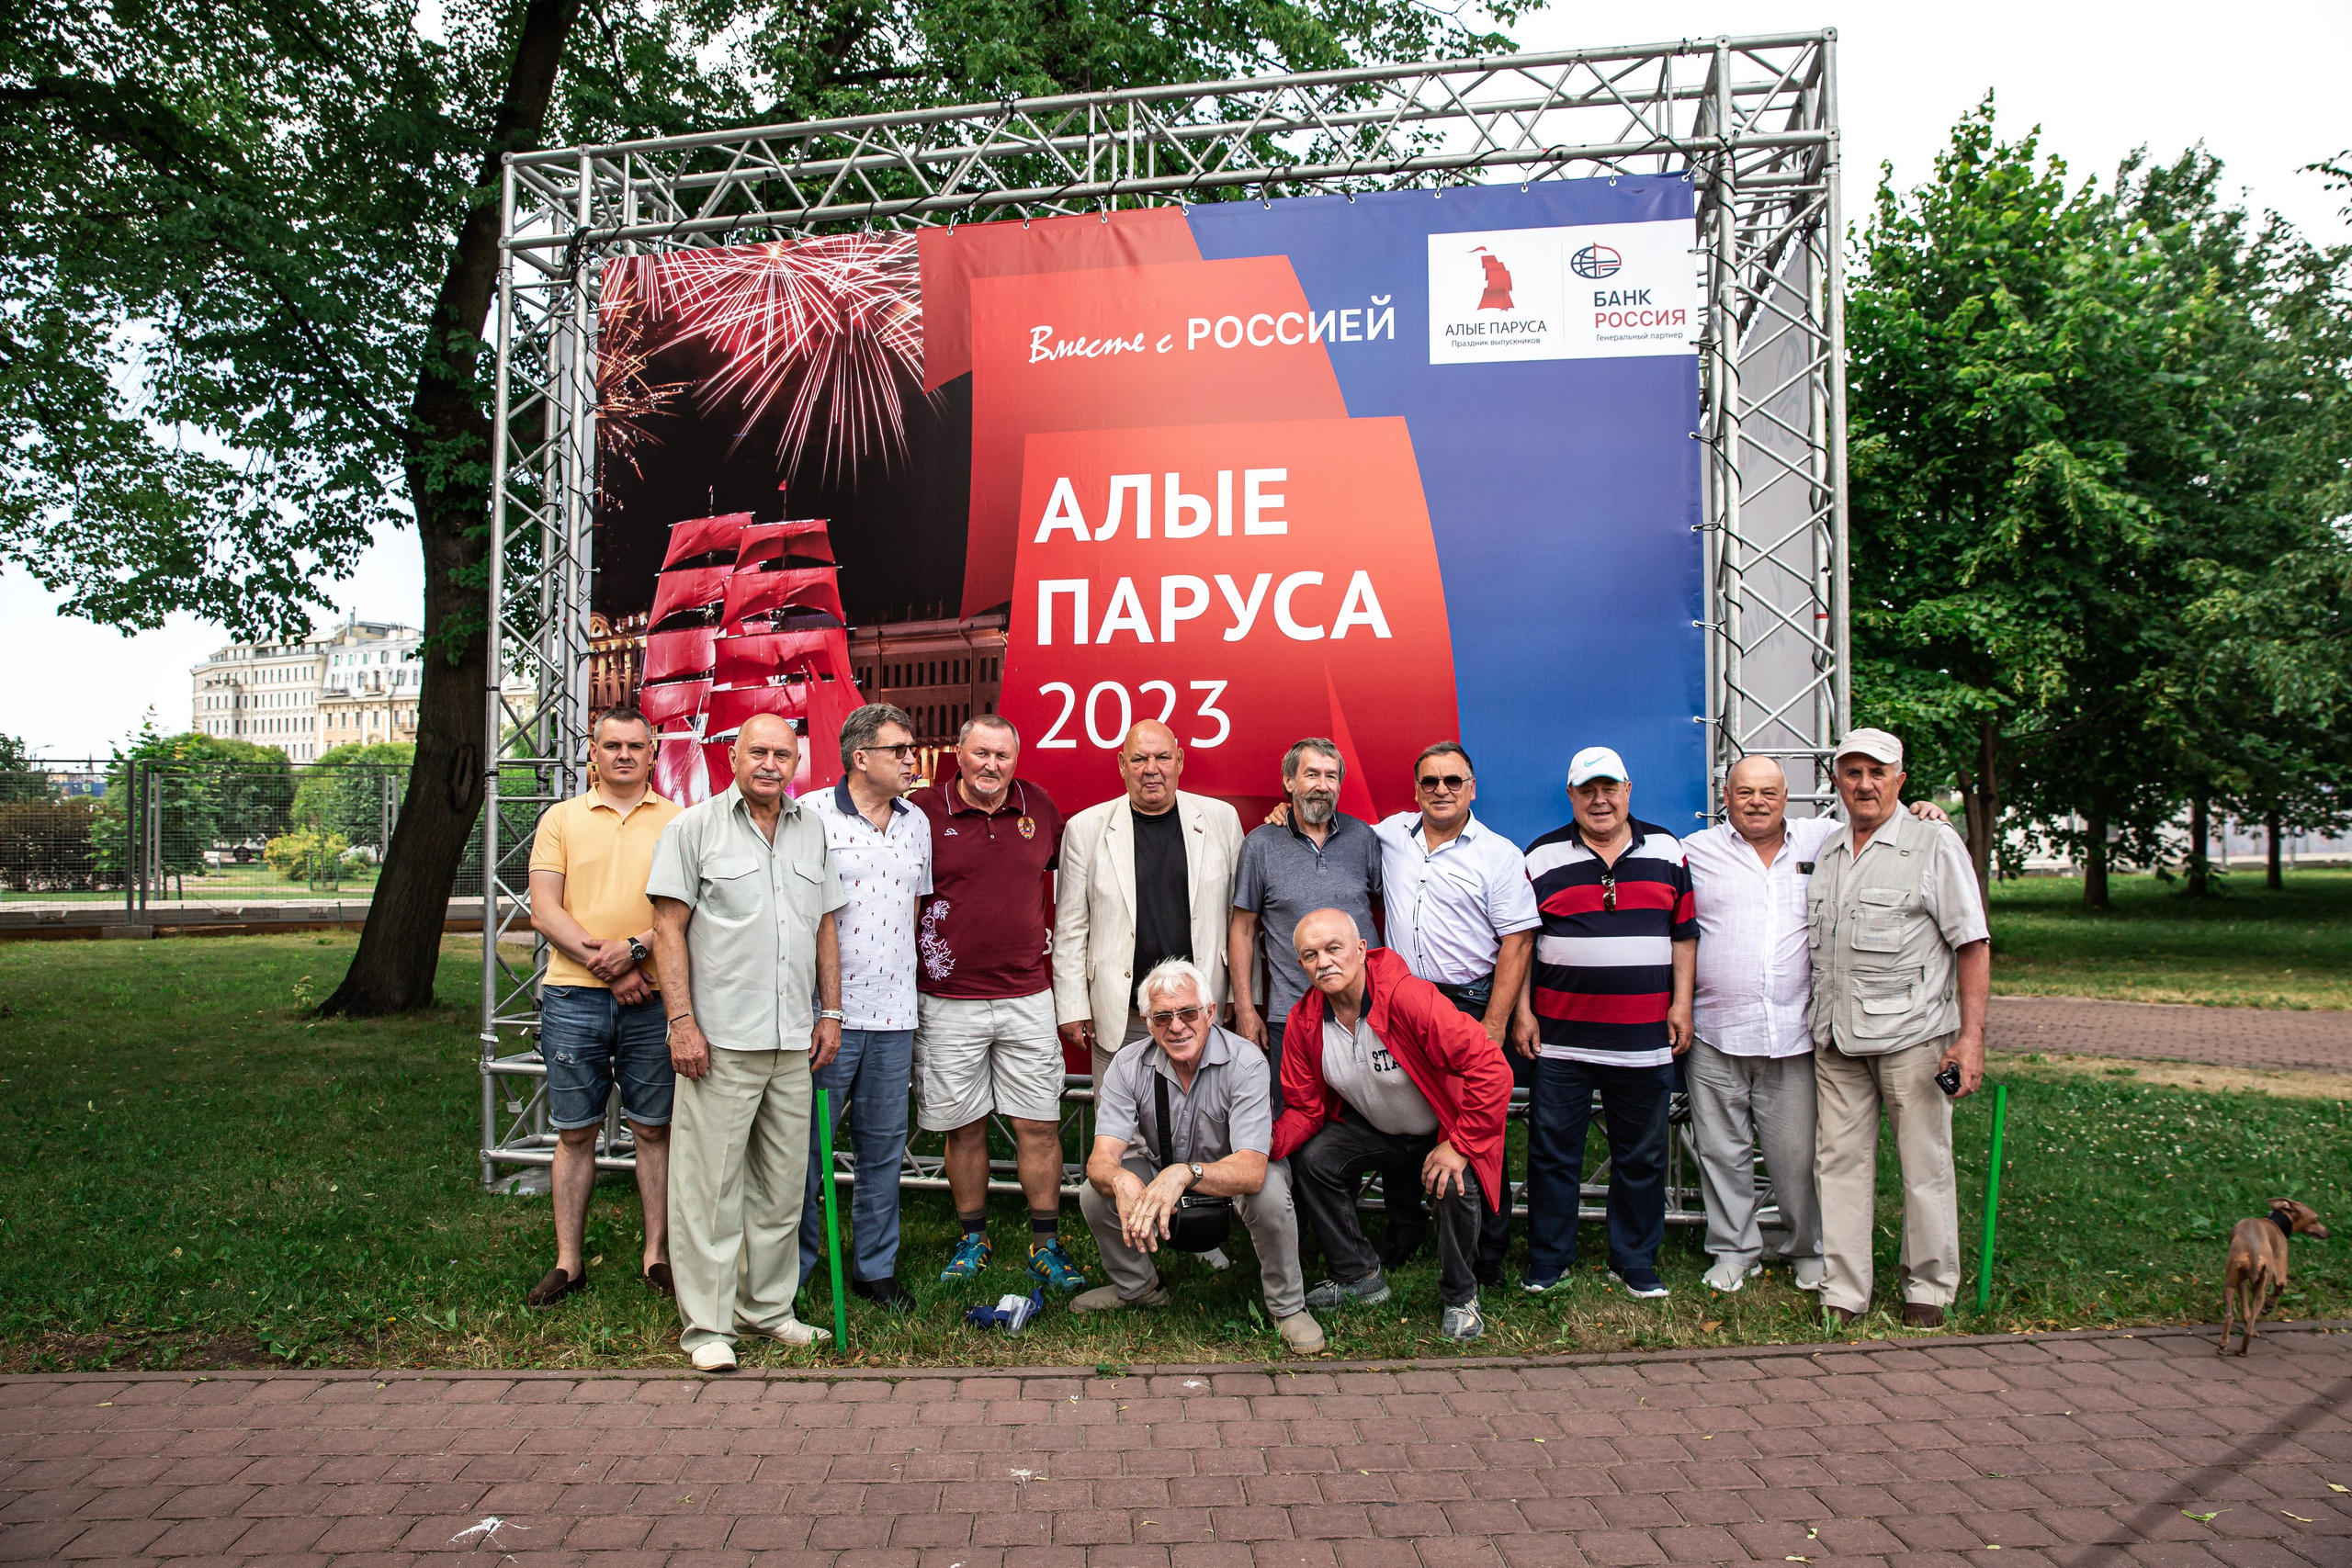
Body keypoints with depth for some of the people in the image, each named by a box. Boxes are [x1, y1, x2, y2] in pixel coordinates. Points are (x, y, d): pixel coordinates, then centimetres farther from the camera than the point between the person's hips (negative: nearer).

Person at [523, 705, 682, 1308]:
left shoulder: (677, 822, 6)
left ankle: (656, 1254, 18)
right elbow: (545, 912, 0)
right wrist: (609, 969, -10)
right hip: (574, 995, 1)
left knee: (654, 1129, 6)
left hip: (654, 997, 0)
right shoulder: (562, 819, 8)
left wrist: (635, 947, -17)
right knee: (574, 1132, 8)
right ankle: (568, 1261, 19)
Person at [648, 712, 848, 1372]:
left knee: (783, 1183, 11)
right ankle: (707, 1324, 9)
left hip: (794, 1043, 5)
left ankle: (768, 1306, 24)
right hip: (719, 1041, -5)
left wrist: (830, 1013, 11)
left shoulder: (813, 830, 13)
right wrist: (682, 1021, -11)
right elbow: (669, 929, -4)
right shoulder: (694, 828, -1)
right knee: (711, 1182, -2)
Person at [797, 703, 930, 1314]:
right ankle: (791, 1269, 17)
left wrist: (910, 977, 13)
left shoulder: (916, 822, 11)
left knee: (884, 1146, 13)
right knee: (808, 1143, 2)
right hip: (828, 1010, -5)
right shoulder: (811, 814, -7)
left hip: (894, 1011, 5)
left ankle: (875, 1267, 26)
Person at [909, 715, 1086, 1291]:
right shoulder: (923, 810, -3)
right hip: (947, 1001, -1)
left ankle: (1046, 1244, 16)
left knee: (1039, 1124, 3)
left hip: (1027, 996, 2)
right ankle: (973, 1239, 25)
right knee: (964, 1126, 8)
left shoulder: (1040, 806, 5)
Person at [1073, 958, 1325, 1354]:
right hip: (1158, 1173, 3)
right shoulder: (1128, 1066, -18)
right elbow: (1101, 1158, -26)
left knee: (1269, 1191, -35)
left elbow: (1251, 1169, -39)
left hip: (1232, 1176, -3)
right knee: (1095, 1193, -22)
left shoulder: (1245, 1062, -28)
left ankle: (1287, 1306, -8)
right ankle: (1137, 1287, 9)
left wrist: (1185, 1173, -58)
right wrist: (1122, 1181, -52)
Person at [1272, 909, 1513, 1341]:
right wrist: (1270, 1143, -28)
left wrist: (1460, 1146, -31)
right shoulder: (1303, 1020, -15)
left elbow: (1491, 1067, -36)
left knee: (1455, 1187, -30)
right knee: (1310, 1161, -14)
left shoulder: (1409, 998, -34)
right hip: (1370, 1127, 5)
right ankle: (1360, 1276, 8)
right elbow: (1304, 1107, -6)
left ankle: (1460, 1297, 1)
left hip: (1444, 1130, -5)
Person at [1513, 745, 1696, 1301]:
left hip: (1644, 1039, 1)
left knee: (1642, 1155, 10)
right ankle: (1548, 1262, 19)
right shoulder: (1542, 858, 2)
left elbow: (1684, 932, 10)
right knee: (1552, 1151, 5)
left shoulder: (1666, 850, 8)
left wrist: (1681, 1003, 3)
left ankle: (1635, 1263, 25)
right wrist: (1522, 1012, 0)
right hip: (1560, 1036, -1)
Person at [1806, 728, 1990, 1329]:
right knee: (1840, 1161, 6)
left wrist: (1971, 1036, -12)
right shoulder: (1827, 851, 14)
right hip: (1835, 1038, 5)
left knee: (1925, 1165, 4)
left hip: (1912, 1032, -4)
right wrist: (1818, 1020, 13)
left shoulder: (1935, 843, -1)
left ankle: (1928, 1289, 20)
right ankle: (1842, 1292, 14)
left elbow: (1973, 944, -5)